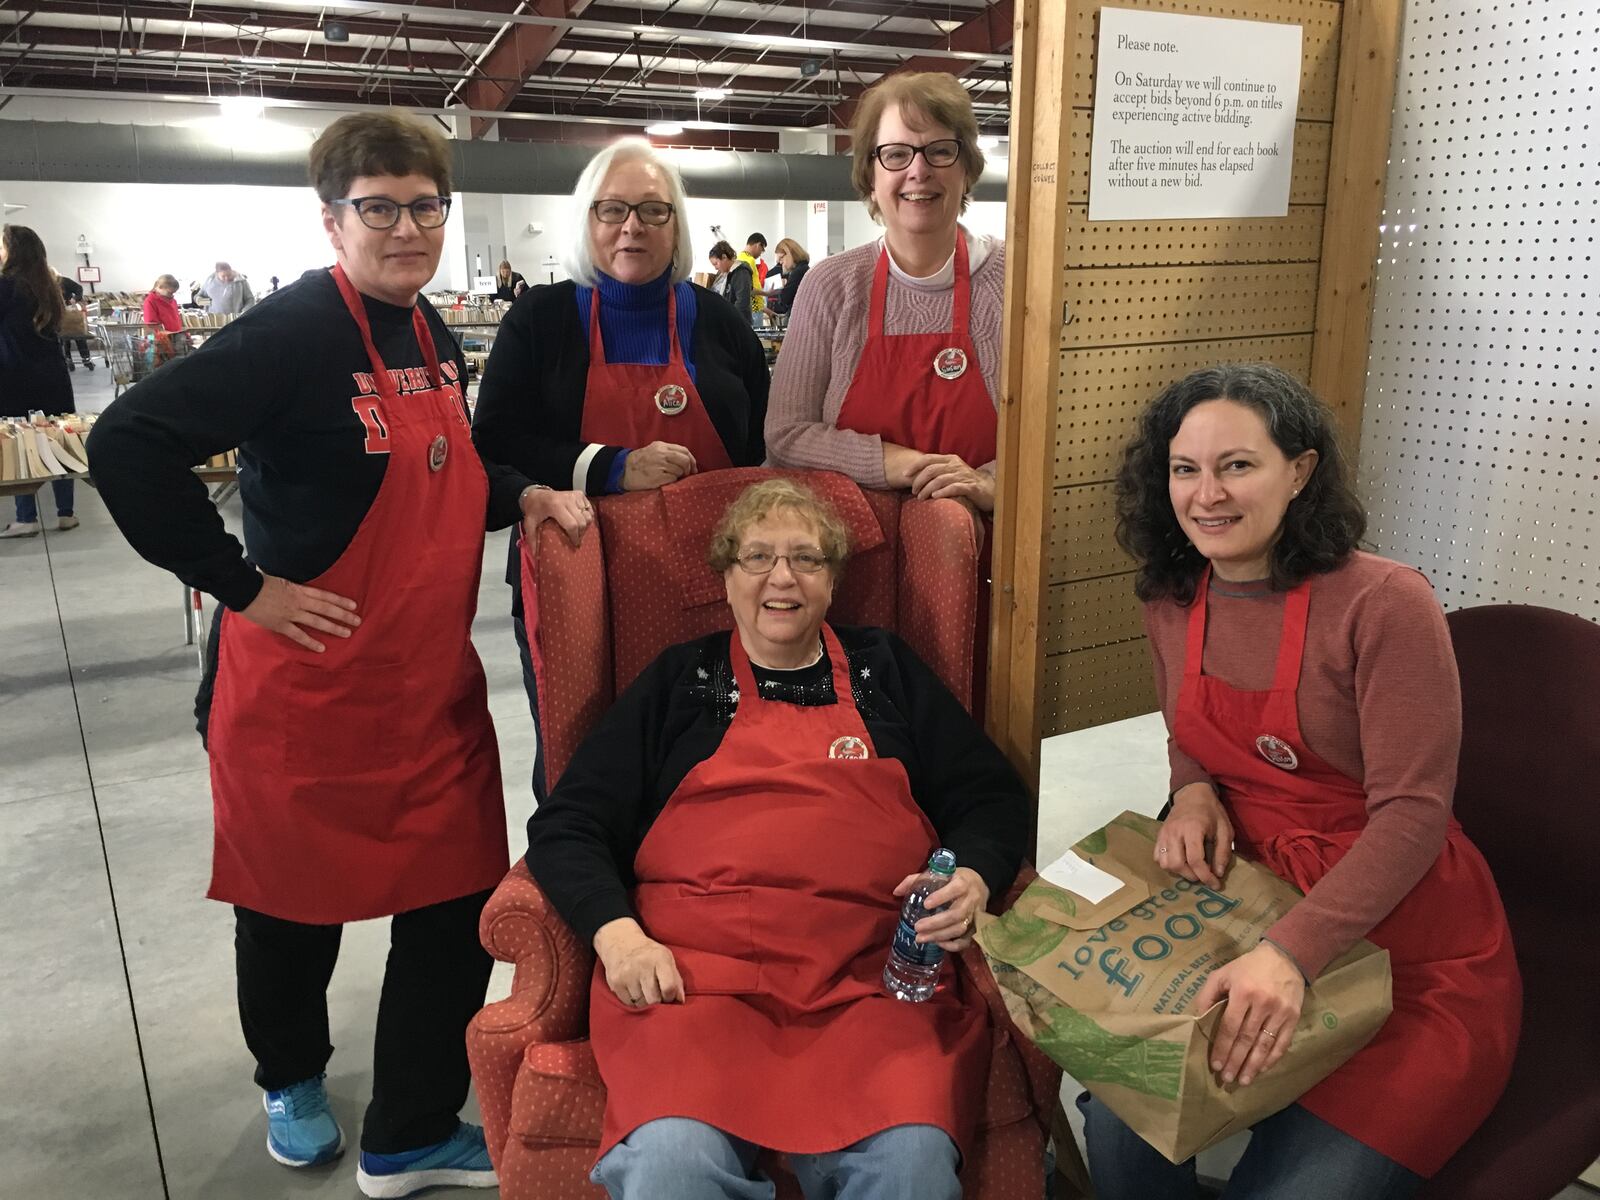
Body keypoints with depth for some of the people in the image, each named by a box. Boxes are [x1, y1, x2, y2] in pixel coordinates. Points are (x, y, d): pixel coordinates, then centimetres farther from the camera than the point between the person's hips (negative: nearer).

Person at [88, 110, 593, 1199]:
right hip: (304, 688, -6)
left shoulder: (432, 335, 8)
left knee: (458, 901, 8)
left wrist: (524, 498, 1)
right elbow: (129, 446, -22)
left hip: (433, 682, 7)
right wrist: (245, 584, -20)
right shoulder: (298, 331, -16)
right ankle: (293, 1078, 47)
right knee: (295, 901, 16)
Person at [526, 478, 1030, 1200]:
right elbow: (564, 828, 12)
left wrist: (974, 880, -2)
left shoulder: (887, 672, 21)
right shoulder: (678, 684, 17)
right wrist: (618, 935, -6)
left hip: (870, 976, 1)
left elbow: (992, 797, 19)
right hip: (694, 969, -1)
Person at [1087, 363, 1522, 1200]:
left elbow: (1411, 813, -20)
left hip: (1414, 956, -4)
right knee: (1120, 1125, -14)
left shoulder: (1385, 604, -17)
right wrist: (1192, 791, -6)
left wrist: (1293, 953, -31)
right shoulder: (1171, 601, 2)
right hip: (1249, 914, 5)